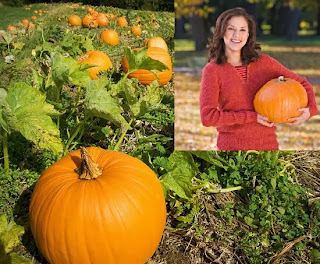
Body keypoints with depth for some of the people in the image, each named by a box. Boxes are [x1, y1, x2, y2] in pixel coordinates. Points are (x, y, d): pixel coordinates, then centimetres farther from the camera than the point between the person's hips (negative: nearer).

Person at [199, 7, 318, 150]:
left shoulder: (263, 62, 1)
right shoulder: (212, 70, -7)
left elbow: (301, 83, 10)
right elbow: (207, 116, -15)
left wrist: (310, 108, -10)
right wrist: (253, 117, -15)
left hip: (268, 143, 3)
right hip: (232, 145, -3)